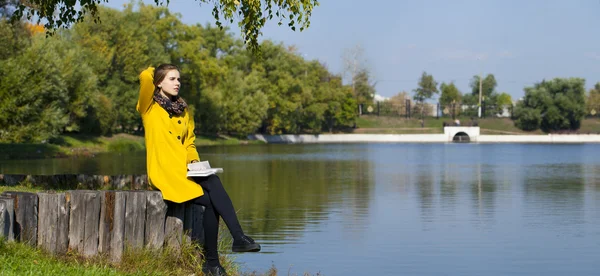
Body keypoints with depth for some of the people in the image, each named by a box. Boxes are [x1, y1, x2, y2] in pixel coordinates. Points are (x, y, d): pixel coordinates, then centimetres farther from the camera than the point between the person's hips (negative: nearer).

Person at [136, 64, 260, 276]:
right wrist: (154, 71, 7)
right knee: (210, 200, -25)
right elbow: (145, 76, -17)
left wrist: (194, 160, 3)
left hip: (185, 171, 5)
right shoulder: (150, 108, 0)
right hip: (164, 173, -5)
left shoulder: (183, 110, 18)